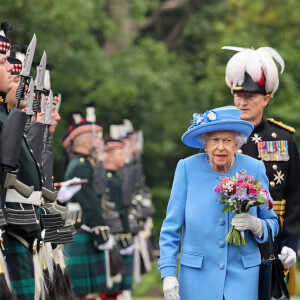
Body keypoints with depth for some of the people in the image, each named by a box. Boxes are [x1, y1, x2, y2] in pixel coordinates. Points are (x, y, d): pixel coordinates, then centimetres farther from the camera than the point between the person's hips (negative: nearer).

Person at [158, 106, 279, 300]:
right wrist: (168, 273, -5)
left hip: (242, 276, 1)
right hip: (197, 278, 0)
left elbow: (273, 224, 8)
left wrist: (254, 224, -14)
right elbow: (171, 227, 1)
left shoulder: (254, 169, 1)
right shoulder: (188, 168, -3)